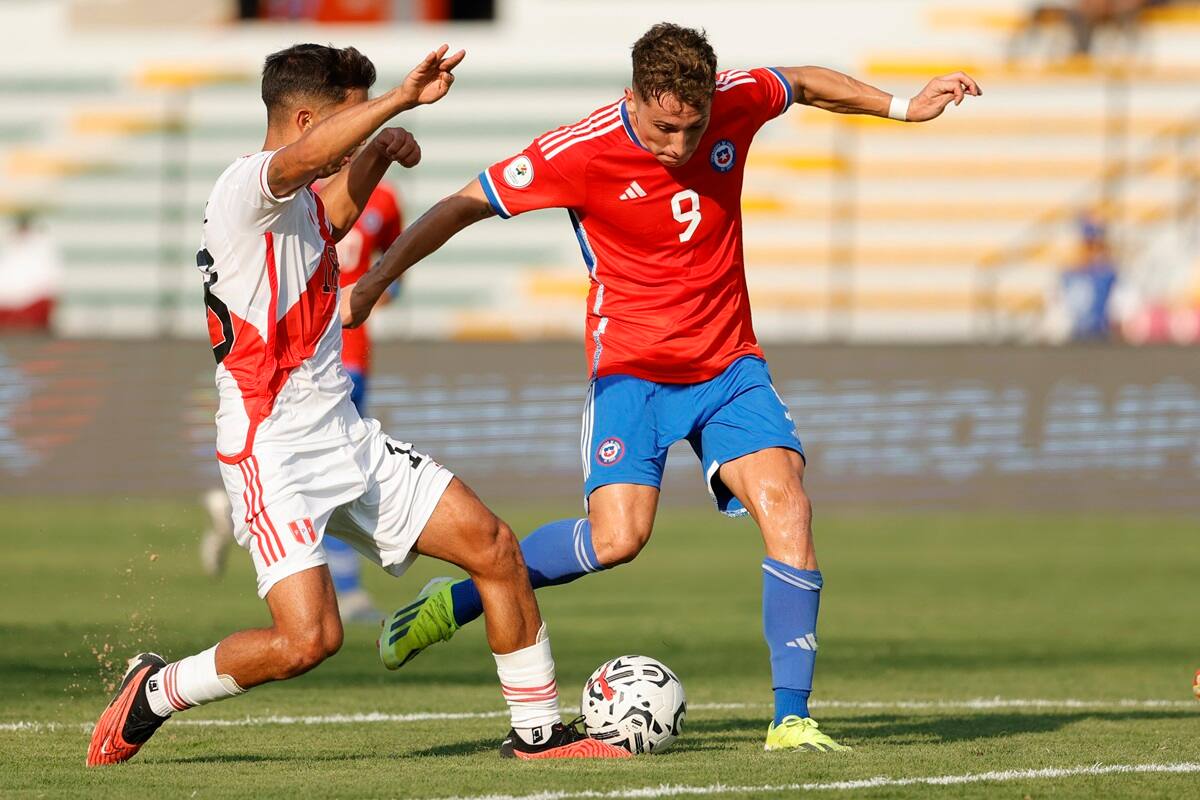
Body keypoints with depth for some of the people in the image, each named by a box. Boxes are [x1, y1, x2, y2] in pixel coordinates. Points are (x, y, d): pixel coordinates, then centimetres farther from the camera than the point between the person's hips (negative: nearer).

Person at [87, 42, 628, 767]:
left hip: (347, 439, 9)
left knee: (495, 546, 2)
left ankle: (538, 731, 13)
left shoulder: (302, 205, 16)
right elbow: (301, 160, -39)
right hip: (274, 453, -9)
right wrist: (402, 99, -46)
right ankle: (157, 691, 3)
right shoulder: (247, 186, -13)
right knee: (309, 638, -21)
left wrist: (380, 151, 29)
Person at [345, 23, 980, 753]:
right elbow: (467, 205, -11)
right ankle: (457, 602, 3)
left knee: (786, 503, -18)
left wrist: (903, 108, 16)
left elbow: (804, 84, 16)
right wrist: (377, 279, -15)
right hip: (633, 370, -4)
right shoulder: (582, 153, -18)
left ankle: (792, 719, -15)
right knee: (617, 537, -22)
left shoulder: (737, 103, -8)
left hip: (729, 364, 4)